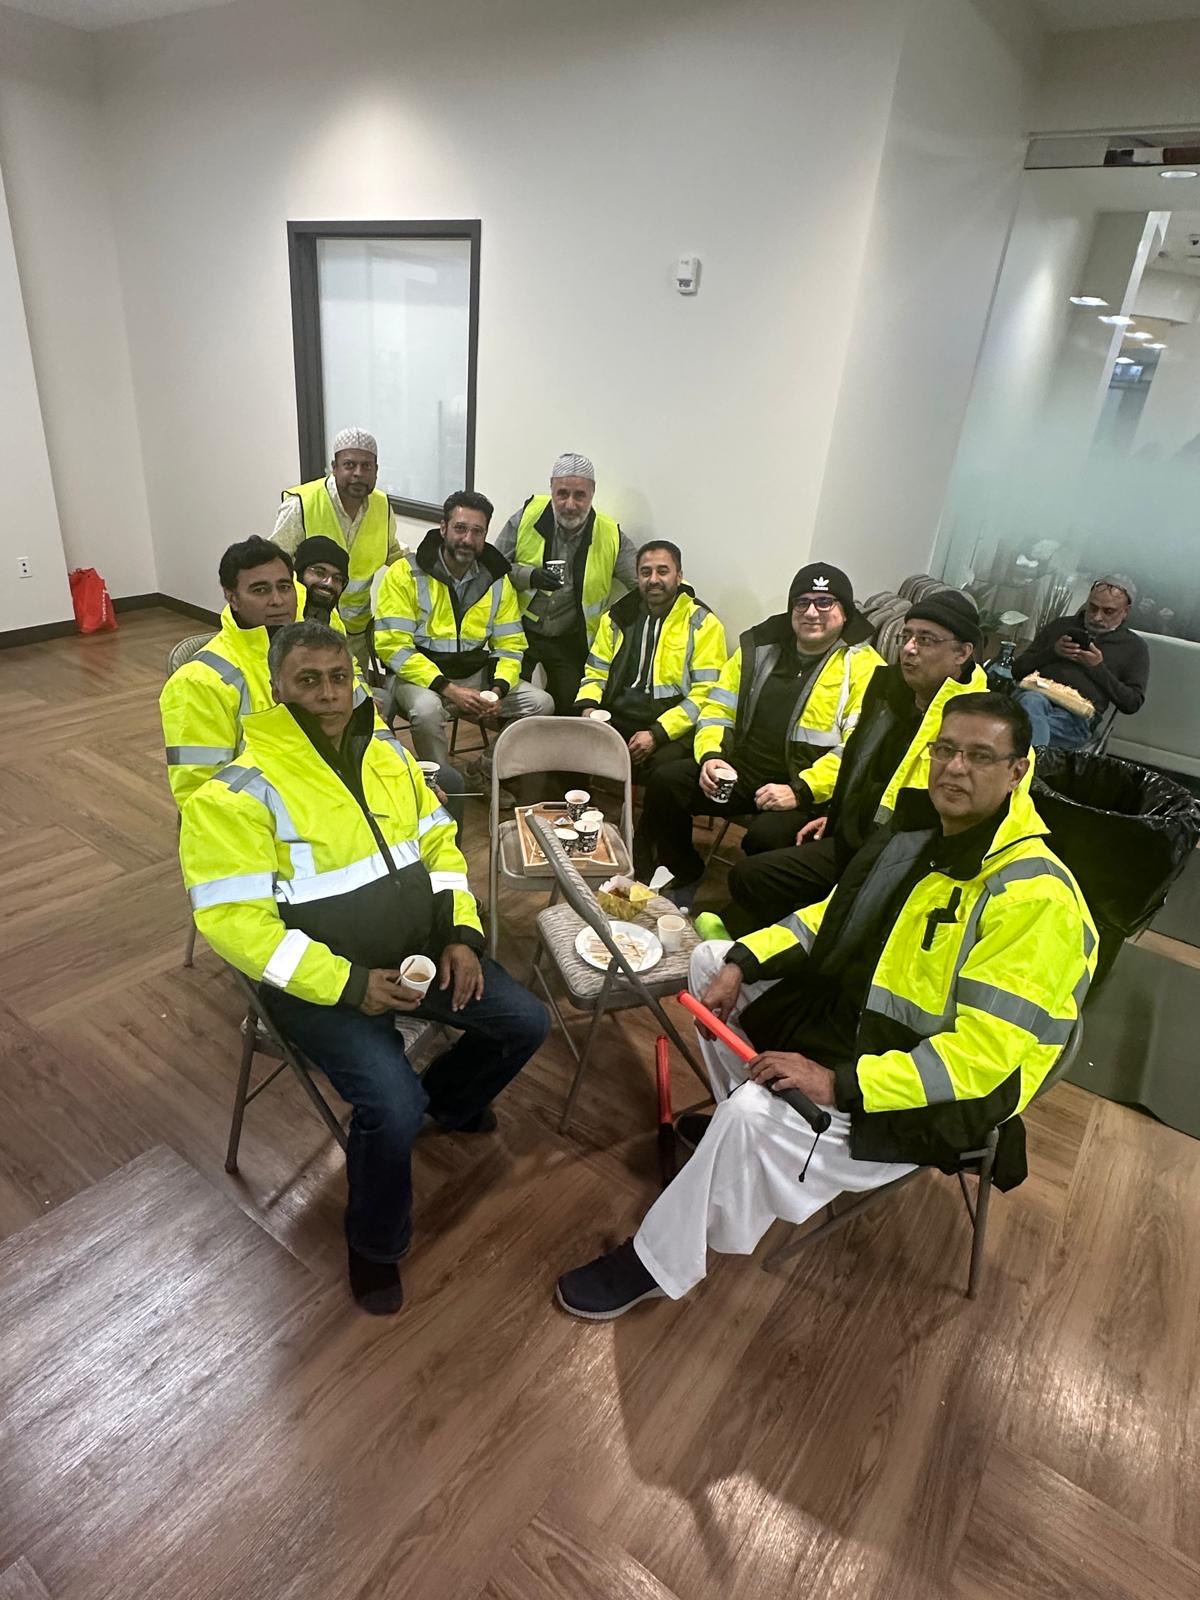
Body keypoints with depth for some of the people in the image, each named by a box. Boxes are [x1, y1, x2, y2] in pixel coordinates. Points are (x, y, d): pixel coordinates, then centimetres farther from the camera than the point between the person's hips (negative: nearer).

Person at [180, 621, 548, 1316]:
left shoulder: (388, 751, 3)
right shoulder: (241, 791, -17)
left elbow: (439, 843, 10)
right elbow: (232, 920, -20)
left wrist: (461, 934, -4)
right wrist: (347, 985, -24)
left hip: (419, 947, 6)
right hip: (320, 977, -6)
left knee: (526, 1022, 1)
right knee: (393, 1109, -24)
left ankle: (450, 1099, 34)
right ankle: (376, 1244, 10)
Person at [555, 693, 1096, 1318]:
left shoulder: (1034, 897, -25)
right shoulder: (920, 831, 1)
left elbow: (985, 1053, -29)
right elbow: (835, 914, 12)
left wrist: (839, 1083, -33)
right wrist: (742, 962, -2)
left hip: (935, 1094, -9)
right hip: (852, 1005, 9)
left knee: (758, 1115, -31)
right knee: (710, 959, 10)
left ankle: (658, 1263, -6)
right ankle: (742, 1115, 22)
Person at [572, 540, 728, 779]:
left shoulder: (703, 624, 1)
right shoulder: (617, 618, 16)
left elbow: (705, 694, -6)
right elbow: (596, 673, 21)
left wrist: (657, 734, -16)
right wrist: (588, 706, -2)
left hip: (672, 728, -4)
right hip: (615, 719, 4)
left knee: (660, 764, -35)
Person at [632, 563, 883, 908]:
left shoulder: (863, 666, -3)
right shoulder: (760, 646, 13)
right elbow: (718, 708, 14)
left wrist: (800, 791, -23)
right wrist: (710, 756, -6)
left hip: (807, 792, -5)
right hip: (740, 772, 5)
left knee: (766, 835, -33)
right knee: (665, 783, -15)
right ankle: (684, 879, 6)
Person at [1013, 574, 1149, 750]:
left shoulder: (1134, 647, 21)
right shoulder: (1061, 625, 27)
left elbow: (1132, 703, 10)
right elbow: (1018, 670, 21)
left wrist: (1099, 668, 1)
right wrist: (1053, 652, 5)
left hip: (1076, 713, -2)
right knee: (1031, 701, -38)